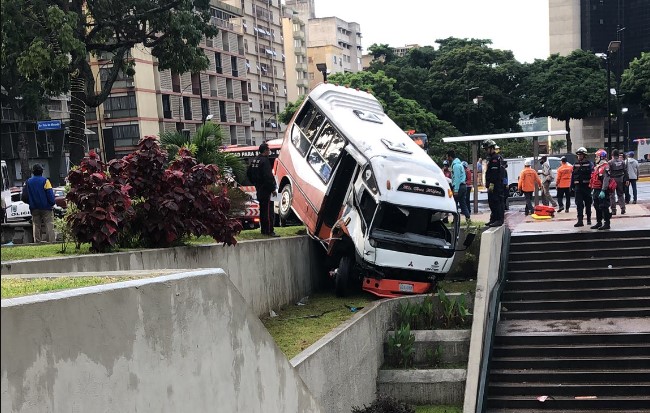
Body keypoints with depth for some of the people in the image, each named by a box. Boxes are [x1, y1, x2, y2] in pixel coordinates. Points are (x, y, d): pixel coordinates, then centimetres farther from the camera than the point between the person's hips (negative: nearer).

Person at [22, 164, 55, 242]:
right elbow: (50, 194, -12)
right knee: (49, 224, -4)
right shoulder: (45, 181, -9)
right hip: (46, 207, -4)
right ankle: (51, 241, -12)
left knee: (36, 225, 10)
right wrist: (52, 203, 1)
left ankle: (37, 241, 8)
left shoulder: (28, 182, 4)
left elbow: (24, 197, 5)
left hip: (34, 208, 4)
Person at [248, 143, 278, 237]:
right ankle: (269, 231, -10)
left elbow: (249, 174, 23)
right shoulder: (264, 161, -17)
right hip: (266, 190, -10)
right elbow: (268, 176, -23)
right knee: (269, 211, -9)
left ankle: (263, 229, 22)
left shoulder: (254, 161, 13)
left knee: (262, 210, 16)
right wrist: (273, 189, -19)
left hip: (259, 190, 10)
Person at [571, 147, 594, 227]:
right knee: (579, 204, -5)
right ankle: (580, 220, -7)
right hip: (578, 186, 3)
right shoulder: (576, 165, 10)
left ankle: (589, 219, 25)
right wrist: (572, 185, 7)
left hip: (586, 186, -2)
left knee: (588, 203, 10)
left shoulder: (589, 164, -2)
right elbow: (573, 175, 11)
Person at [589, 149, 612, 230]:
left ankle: (607, 223, -2)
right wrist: (593, 189, 22)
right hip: (596, 190, 10)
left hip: (602, 190, -10)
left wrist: (603, 191, -26)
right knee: (597, 207, 15)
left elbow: (606, 180, -22)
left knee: (604, 207, -7)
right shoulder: (597, 167, 17)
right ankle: (599, 223, 24)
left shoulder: (605, 167, -14)